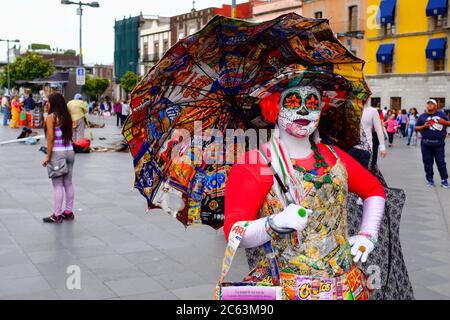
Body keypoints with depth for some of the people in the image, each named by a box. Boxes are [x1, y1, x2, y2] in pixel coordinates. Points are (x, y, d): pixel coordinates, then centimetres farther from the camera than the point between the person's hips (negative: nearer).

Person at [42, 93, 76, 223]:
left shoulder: (51, 117, -9)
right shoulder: (67, 116, 9)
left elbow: (51, 138, -14)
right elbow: (70, 135, 5)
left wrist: (48, 156, -11)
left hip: (57, 153, -7)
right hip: (70, 151, 7)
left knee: (58, 185, -2)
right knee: (68, 184, 11)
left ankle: (57, 215, 3)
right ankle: (69, 212, 19)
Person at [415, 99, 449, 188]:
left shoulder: (441, 114, 7)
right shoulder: (422, 116, 9)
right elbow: (416, 128, 8)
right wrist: (423, 126, -11)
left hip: (439, 143, -1)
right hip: (426, 144, 1)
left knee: (441, 162, 1)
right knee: (428, 163, 5)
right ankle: (430, 179, 14)